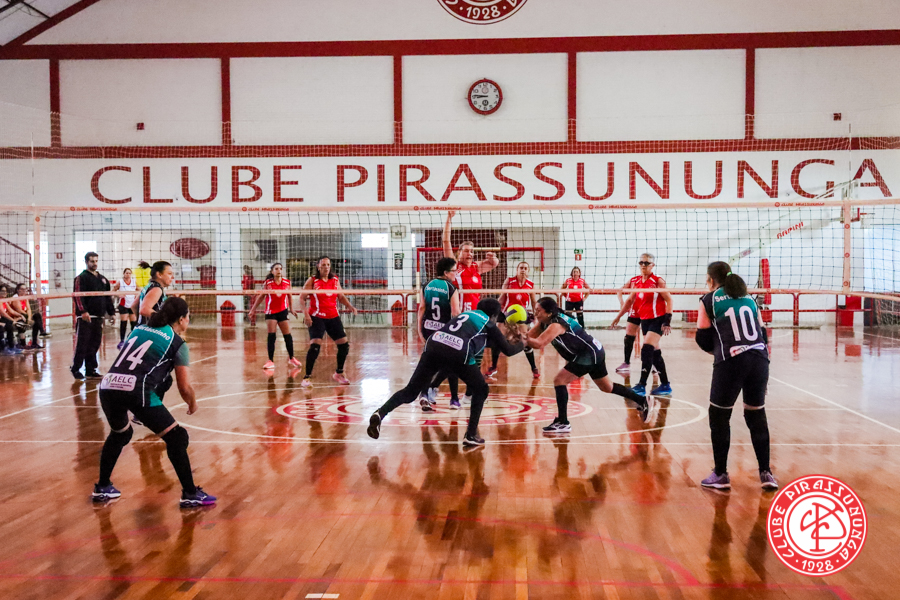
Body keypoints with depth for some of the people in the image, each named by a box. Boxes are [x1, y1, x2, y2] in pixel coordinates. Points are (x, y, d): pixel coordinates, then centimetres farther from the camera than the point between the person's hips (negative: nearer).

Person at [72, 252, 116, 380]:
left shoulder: (102, 279, 19)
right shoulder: (81, 278, -2)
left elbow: (108, 297, 23)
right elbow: (78, 296, -14)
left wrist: (111, 312, 16)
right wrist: (83, 311, -25)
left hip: (99, 317, 6)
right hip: (85, 317, -6)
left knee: (95, 344, 8)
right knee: (82, 344, -5)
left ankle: (90, 370, 14)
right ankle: (75, 369, 5)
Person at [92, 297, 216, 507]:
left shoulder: (139, 329, 24)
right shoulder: (177, 343, 8)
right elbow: (185, 387, 5)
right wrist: (192, 404, 26)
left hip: (107, 387, 7)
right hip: (136, 391, -6)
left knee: (120, 434, 34)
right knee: (176, 437, 7)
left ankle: (102, 488, 40)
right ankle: (190, 494, 7)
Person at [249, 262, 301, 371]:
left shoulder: (287, 282, -1)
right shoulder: (267, 283, -6)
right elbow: (260, 297, 3)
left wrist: (291, 309, 7)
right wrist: (253, 309, 3)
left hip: (283, 312, 2)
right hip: (270, 312, -2)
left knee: (288, 335, 2)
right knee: (271, 335, -5)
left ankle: (291, 358, 19)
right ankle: (270, 361, -1)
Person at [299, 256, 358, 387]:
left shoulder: (335, 280, 7)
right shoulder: (312, 281, -5)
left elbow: (341, 296, 18)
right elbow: (302, 298, -7)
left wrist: (350, 306, 2)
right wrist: (305, 314, -19)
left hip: (333, 317, 5)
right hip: (317, 318, -5)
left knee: (344, 344, 4)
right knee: (315, 345, -18)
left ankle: (339, 373, 25)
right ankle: (306, 377, -6)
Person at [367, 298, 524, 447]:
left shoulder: (466, 314, 35)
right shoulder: (489, 324, 22)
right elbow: (508, 350, 25)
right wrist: (521, 344, 46)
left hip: (433, 345, 5)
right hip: (457, 353, -4)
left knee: (410, 391, 9)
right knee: (481, 391, 18)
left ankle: (380, 414, -13)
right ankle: (471, 435, 12)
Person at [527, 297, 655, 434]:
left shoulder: (556, 325, -24)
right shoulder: (545, 322, 4)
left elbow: (538, 344, -36)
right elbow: (530, 335, -4)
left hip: (590, 353, -11)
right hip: (594, 352, 11)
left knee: (559, 380, -16)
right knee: (607, 387, 23)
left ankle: (563, 423, -14)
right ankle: (644, 401, 36)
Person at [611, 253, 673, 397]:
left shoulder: (658, 281, -9)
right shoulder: (636, 282, 8)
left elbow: (668, 300, -11)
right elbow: (630, 300, 17)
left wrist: (667, 321, -18)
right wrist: (618, 316, 14)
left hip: (657, 320, -7)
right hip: (645, 320, 7)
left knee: (646, 350, -16)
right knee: (654, 352, 9)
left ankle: (642, 386, -14)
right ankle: (665, 385, 18)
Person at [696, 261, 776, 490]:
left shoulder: (708, 301, 6)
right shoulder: (748, 298, 19)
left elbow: (703, 339, 7)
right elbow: (762, 332, 17)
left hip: (730, 363, -5)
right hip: (759, 360, 5)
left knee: (719, 416, 9)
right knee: (757, 415, 16)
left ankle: (721, 475, 13)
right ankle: (766, 473, 18)